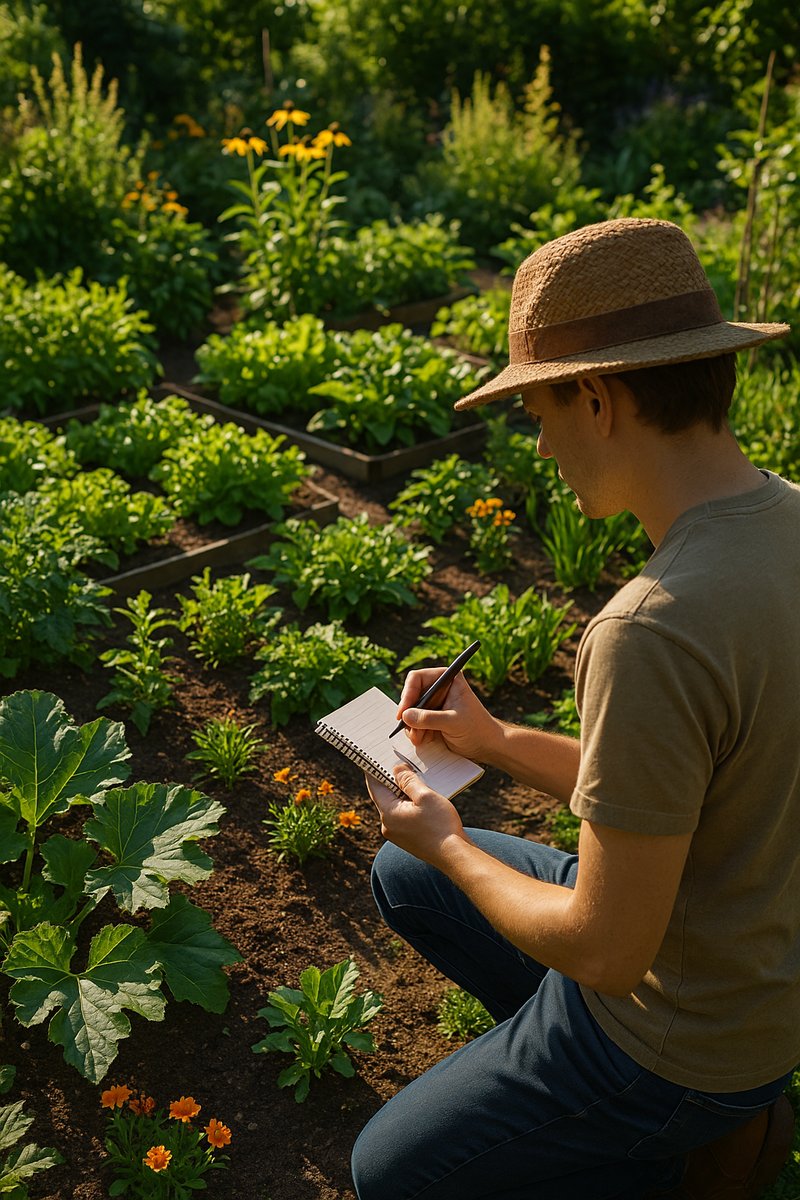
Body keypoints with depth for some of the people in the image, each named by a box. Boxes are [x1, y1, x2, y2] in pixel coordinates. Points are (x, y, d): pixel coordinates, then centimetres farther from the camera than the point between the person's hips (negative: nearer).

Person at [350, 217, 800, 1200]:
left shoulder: (653, 636, -38)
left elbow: (607, 950, -27)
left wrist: (449, 846, -10)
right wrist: (495, 741, 3)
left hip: (671, 1034, -8)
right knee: (400, 877, 20)